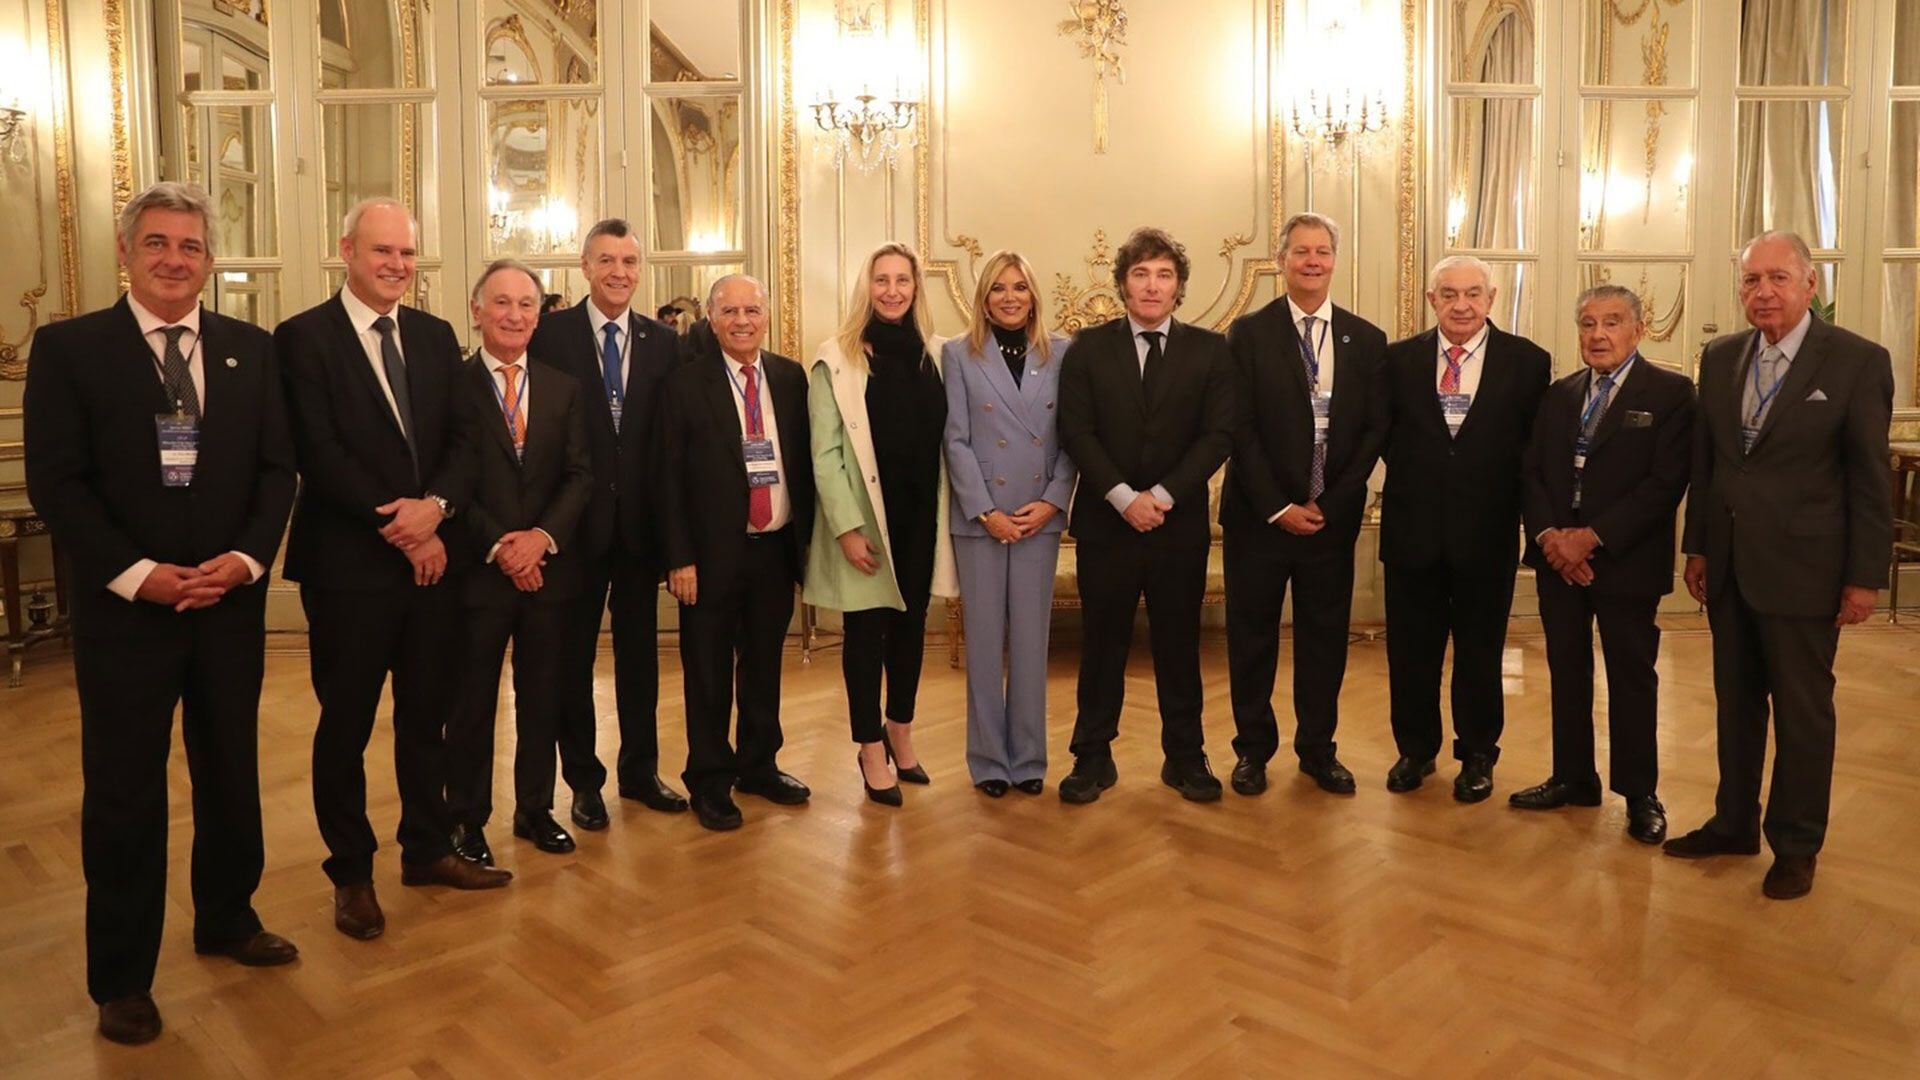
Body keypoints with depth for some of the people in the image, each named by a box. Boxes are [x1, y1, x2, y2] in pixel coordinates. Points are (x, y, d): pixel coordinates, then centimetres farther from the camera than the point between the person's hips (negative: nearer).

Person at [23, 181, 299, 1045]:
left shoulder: (251, 349, 6)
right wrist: (138, 574, -16)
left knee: (231, 772, 14)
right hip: (125, 609, -3)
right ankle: (121, 977, 20)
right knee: (124, 793, 6)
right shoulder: (68, 347, -2)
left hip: (231, 601, 3)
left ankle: (227, 919, 34)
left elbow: (276, 467, 5)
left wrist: (246, 559, -10)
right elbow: (55, 480, -7)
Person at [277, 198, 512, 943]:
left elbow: (459, 438, 4)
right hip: (349, 564, -4)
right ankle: (351, 874, 22)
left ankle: (427, 851, 29)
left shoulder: (435, 337, 11)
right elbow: (319, 453, -12)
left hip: (432, 554, 5)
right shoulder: (303, 337, -5)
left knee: (427, 715, 14)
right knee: (346, 726, 7)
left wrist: (434, 506, -14)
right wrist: (397, 527, -15)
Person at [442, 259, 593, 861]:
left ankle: (536, 810, 27)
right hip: (477, 569, -3)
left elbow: (580, 475, 1)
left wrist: (543, 535, -13)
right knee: (472, 700, 8)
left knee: (542, 697, 12)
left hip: (549, 566, 3)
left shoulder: (564, 389, 8)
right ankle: (468, 819, 22)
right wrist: (498, 545, -16)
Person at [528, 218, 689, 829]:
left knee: (640, 649, 13)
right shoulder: (550, 333, -4)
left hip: (640, 521, 3)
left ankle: (640, 770, 28)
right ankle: (583, 780, 24)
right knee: (574, 654, 9)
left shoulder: (664, 343, 5)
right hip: (577, 520, -2)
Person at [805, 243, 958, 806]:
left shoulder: (936, 353, 6)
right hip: (864, 516, -4)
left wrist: (947, 513, 0)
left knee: (911, 623, 14)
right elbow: (825, 454, -9)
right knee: (866, 630, 6)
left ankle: (900, 730, 33)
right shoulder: (838, 358, -6)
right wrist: (847, 527, -15)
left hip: (920, 514, 4)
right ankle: (871, 749, 19)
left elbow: (946, 437, 6)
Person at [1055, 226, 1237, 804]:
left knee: (1179, 643, 9)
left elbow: (1218, 435, -3)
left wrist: (1163, 495, -14)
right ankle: (1093, 757, 19)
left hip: (1180, 523, 1)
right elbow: (1077, 432, -4)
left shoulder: (1209, 351, 4)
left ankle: (1185, 756, 23)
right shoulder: (1087, 349, 3)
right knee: (1102, 643, 7)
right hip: (1105, 522, 0)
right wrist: (1124, 497, -15)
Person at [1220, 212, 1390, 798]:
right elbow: (1240, 428, -7)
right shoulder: (1248, 333, -2)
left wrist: (1329, 504, -7)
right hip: (1259, 516, -2)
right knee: (1252, 637, 7)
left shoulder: (1366, 340, 6)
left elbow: (1374, 431, 3)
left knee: (1325, 638, 10)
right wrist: (1278, 508, -12)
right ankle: (1253, 749, 23)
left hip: (1332, 517, 2)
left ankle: (1318, 749, 26)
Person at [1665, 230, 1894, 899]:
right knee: (1736, 701, 16)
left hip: (1802, 567, -5)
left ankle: (1796, 845, 22)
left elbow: (1870, 479, -8)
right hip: (1728, 566, 5)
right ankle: (1734, 823, 30)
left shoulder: (1858, 362, -8)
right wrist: (1696, 547, 9)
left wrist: (1865, 576, -9)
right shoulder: (1720, 358, 6)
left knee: (1803, 711, 7)